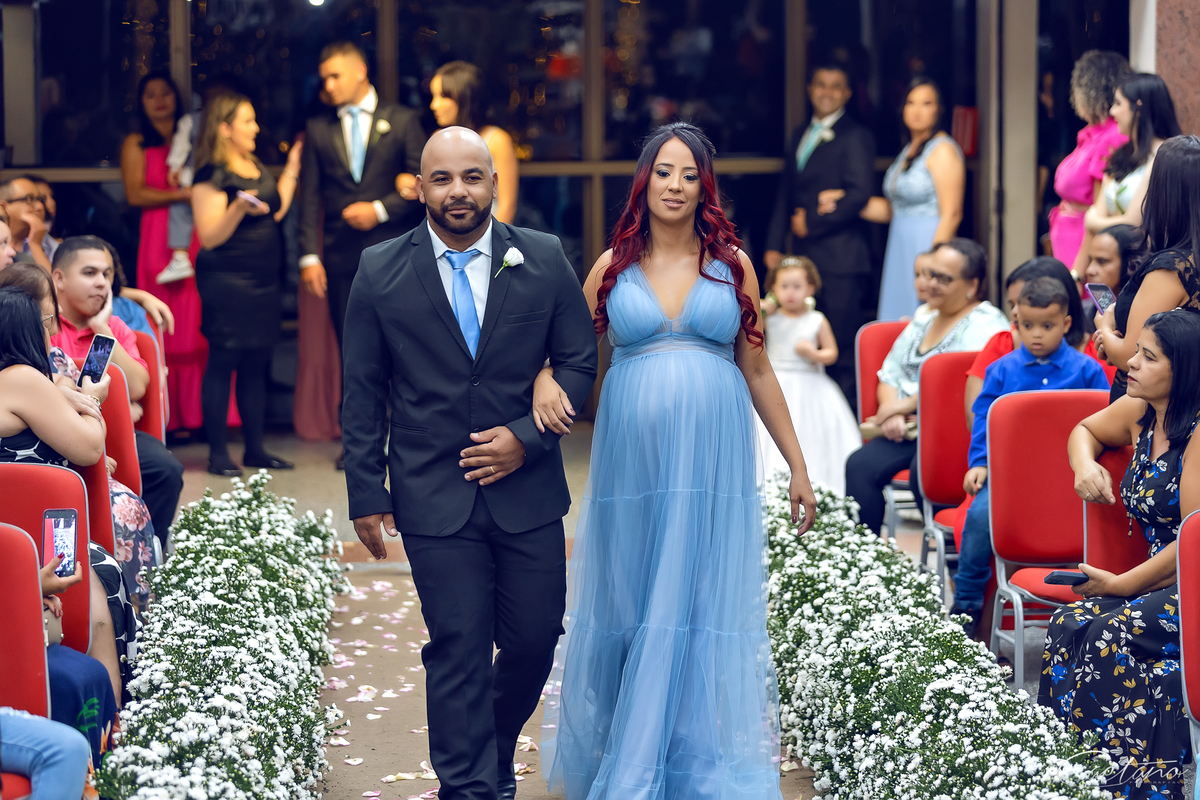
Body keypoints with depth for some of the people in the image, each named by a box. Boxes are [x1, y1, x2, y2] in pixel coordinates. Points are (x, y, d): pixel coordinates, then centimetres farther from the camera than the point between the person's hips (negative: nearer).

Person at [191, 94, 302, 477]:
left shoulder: (256, 166, 13)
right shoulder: (212, 176, -12)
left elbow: (276, 211, 19)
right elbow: (209, 237, -16)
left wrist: (292, 169, 20)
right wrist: (238, 209, -30)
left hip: (262, 280, 8)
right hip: (227, 281, -8)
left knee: (257, 363, 10)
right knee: (223, 361, -5)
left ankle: (255, 447, 17)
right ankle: (218, 453, -1)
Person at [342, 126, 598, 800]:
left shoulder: (544, 259, 2)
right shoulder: (381, 271, 1)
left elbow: (580, 360, 5)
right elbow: (363, 393, 4)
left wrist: (528, 436, -8)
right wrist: (367, 495, 1)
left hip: (528, 489, 2)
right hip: (435, 497, -2)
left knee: (535, 640, 7)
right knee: (458, 652, -2)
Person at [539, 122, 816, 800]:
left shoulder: (732, 264, 6)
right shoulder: (614, 265, 7)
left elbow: (759, 371, 9)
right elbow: (564, 355, 9)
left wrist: (798, 466, 8)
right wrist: (546, 384, -15)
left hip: (713, 458, -1)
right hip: (633, 456, 1)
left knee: (704, 606, -1)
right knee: (630, 602, 6)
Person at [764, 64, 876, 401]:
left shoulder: (856, 137, -3)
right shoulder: (799, 136, 20)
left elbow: (858, 195, -13)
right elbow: (785, 194, 22)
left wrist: (812, 224, -9)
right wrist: (775, 245, 13)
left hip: (839, 258, -7)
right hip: (803, 255, 7)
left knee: (843, 345, -7)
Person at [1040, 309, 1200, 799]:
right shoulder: (1138, 413, 9)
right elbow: (1085, 430, 33)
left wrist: (1118, 584, -13)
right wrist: (1085, 466, 9)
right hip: (1160, 582, 8)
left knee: (1111, 635, -29)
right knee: (1068, 625, -17)